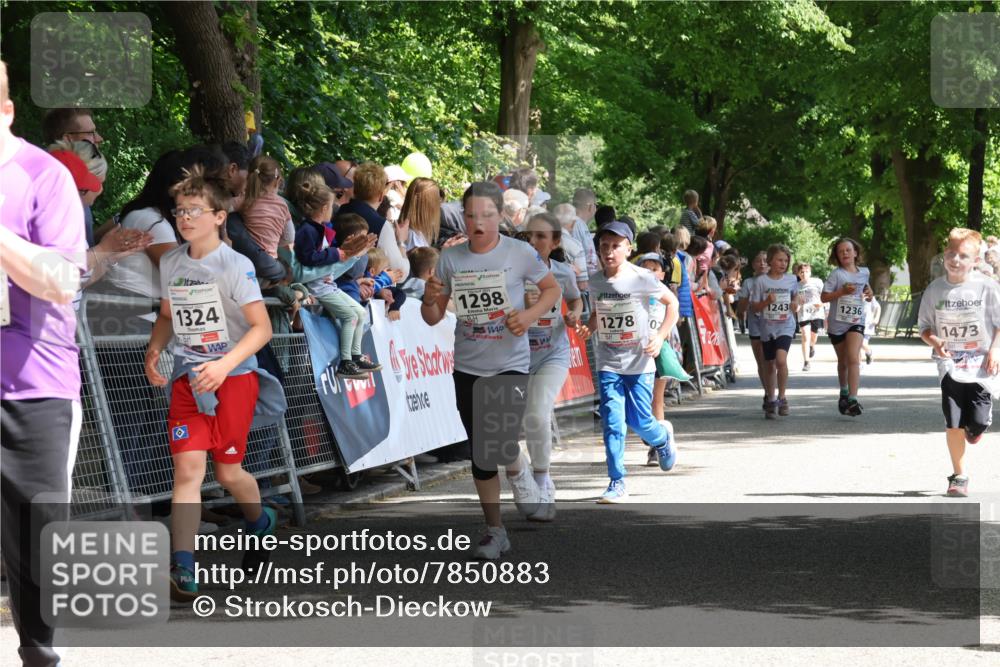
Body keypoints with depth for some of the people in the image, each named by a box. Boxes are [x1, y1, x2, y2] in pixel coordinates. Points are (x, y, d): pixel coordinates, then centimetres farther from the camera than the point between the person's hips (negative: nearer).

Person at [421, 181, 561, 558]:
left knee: (501, 444, -17)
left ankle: (520, 476, 20)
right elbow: (433, 318, 6)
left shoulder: (519, 253, -6)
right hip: (468, 368, 3)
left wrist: (531, 314, -12)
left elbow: (552, 289, 7)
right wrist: (429, 299, -17)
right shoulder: (450, 259, 0)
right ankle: (495, 531, 20)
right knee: (479, 453, 8)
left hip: (510, 364, -3)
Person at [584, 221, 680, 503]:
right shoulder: (594, 282, -1)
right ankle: (617, 483, 1)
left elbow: (671, 302, 1)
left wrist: (661, 337, -10)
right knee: (612, 422, -6)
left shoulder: (641, 278, -12)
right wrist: (587, 328, -5)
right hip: (608, 363, 2)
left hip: (639, 363, -2)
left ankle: (663, 437, 38)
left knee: (639, 421, 1)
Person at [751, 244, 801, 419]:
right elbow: (754, 307, -2)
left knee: (781, 359, -23)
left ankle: (782, 397, -11)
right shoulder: (761, 281, -3)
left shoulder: (791, 279, 3)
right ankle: (770, 401, 26)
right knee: (769, 365, 10)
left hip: (785, 327, -1)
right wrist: (766, 302, -19)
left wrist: (795, 303, 5)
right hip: (767, 328, 1)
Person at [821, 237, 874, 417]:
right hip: (837, 323, -1)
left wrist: (869, 291, 5)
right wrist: (842, 291, -22)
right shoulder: (836, 274, -7)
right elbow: (824, 297, -11)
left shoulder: (863, 272, 5)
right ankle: (844, 392, 41)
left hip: (856, 322, 1)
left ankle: (853, 399, -26)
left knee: (853, 358, -19)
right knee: (843, 361, 16)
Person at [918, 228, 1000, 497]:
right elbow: (924, 326, 9)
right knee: (953, 424, -5)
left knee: (978, 422, -7)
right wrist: (934, 341, -12)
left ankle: (974, 429, 33)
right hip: (950, 366, 1)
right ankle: (959, 477, 10)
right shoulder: (935, 290, 0)